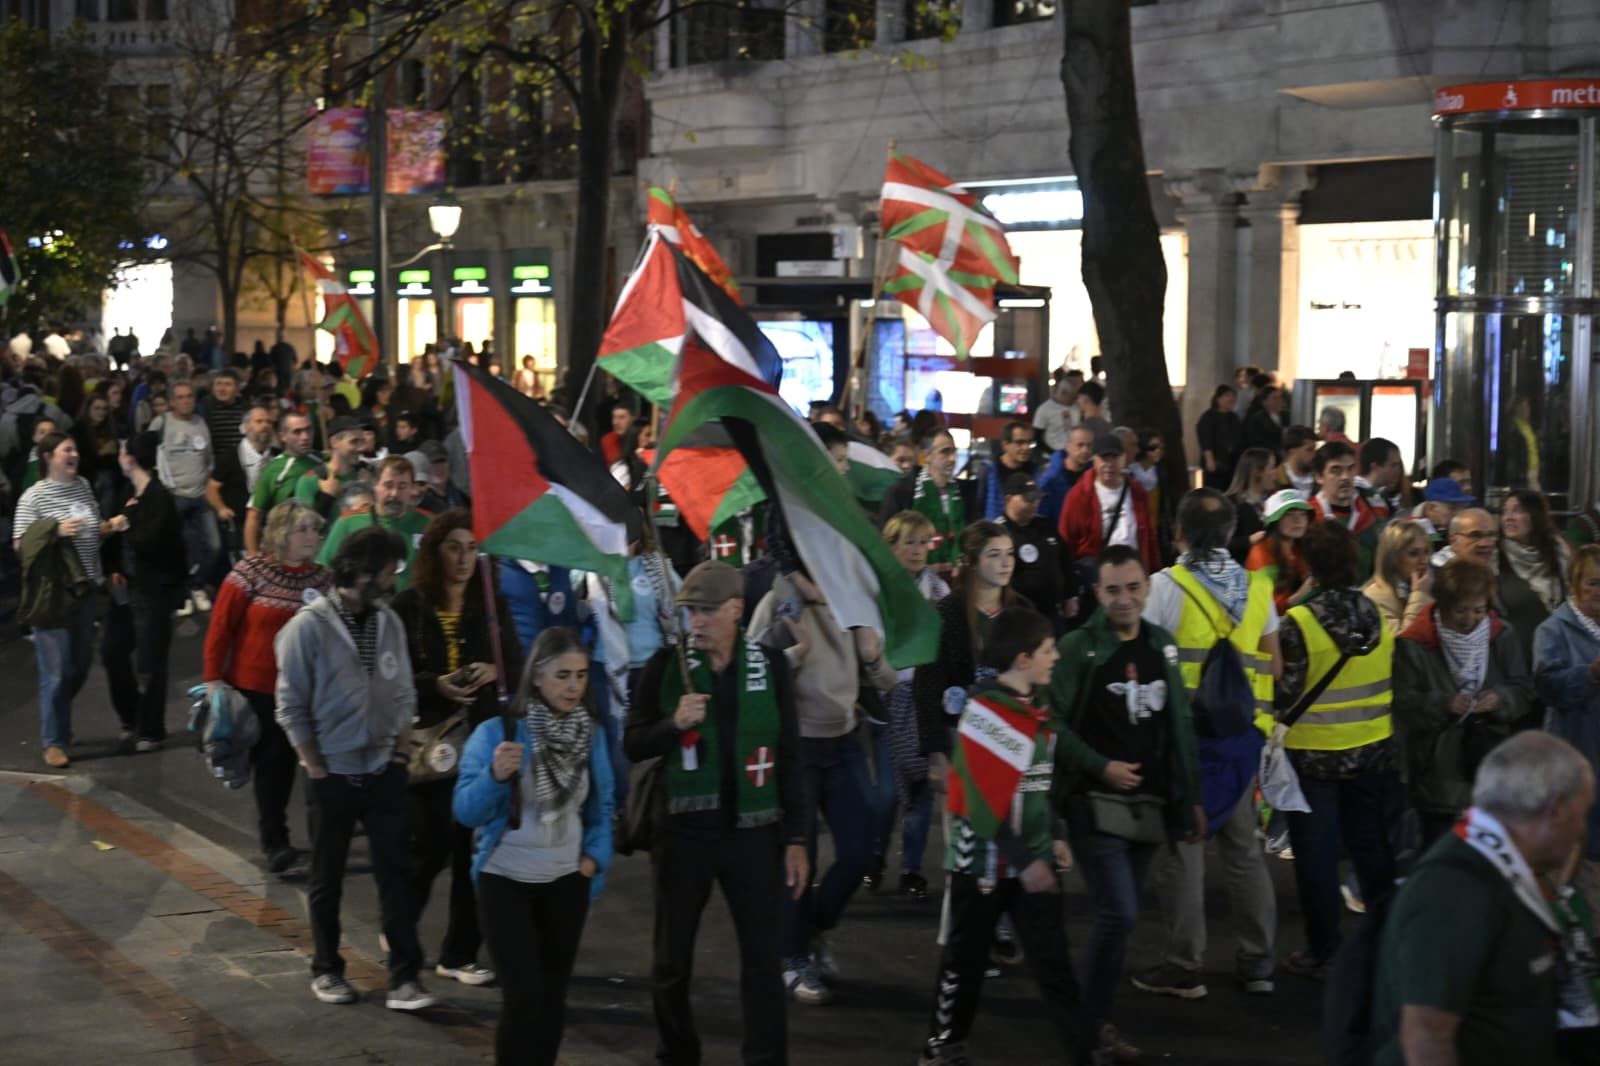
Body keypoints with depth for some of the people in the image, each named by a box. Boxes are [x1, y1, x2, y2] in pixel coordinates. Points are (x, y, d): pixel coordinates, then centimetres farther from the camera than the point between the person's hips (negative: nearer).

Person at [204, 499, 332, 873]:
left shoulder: (322, 578, 3)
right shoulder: (251, 571, -9)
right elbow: (220, 627, -8)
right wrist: (213, 678, -11)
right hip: (255, 687, -4)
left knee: (283, 761, 12)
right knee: (270, 760, -1)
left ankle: (272, 836, 28)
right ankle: (274, 840, 7)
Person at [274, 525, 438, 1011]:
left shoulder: (389, 623, 3)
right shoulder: (309, 626, -13)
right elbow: (292, 707, -10)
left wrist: (401, 751, 1)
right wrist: (317, 770, -10)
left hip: (383, 772, 3)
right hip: (332, 776, -3)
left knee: (396, 873, -1)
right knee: (328, 879, 11)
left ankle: (404, 978, 1)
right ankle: (327, 970, 26)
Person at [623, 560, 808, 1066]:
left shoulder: (770, 666, -1)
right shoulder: (666, 666, -3)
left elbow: (789, 757, 3)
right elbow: (632, 745, -1)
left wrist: (795, 839, 0)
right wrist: (674, 724, -21)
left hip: (753, 832, 0)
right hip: (682, 831, 0)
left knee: (764, 961, -1)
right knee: (673, 960, 11)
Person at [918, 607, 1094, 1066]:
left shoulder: (1039, 714, 8)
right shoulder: (983, 714, -18)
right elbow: (985, 799, -20)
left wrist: (1053, 838, 12)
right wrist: (1023, 861, -20)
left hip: (1034, 860, 6)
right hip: (984, 860, -6)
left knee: (1054, 960, 2)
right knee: (965, 959, 9)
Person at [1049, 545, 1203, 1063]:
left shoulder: (1163, 646, 9)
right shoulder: (1078, 648, -9)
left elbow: (1179, 726, 14)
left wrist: (1192, 797, 14)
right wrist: (1100, 767, -18)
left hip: (1150, 805, 6)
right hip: (1097, 804, -6)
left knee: (1119, 916, 10)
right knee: (1119, 915, -12)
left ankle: (1094, 1013, 23)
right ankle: (1090, 1018, 6)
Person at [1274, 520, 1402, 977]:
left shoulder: (1298, 622, -19)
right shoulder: (1377, 614, -3)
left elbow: (1284, 695, -16)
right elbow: (1392, 680, 6)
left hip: (1313, 754, -4)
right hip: (1372, 751, 5)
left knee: (1316, 854, 7)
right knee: (1371, 846, 17)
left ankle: (1323, 951, 12)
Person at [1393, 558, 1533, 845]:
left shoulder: (1502, 636, 3)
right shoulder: (1413, 644, -10)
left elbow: (1524, 690, 5)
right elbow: (1403, 703, -12)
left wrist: (1500, 699, -16)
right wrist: (1444, 704, -26)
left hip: (1491, 768, 4)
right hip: (1437, 773, -4)